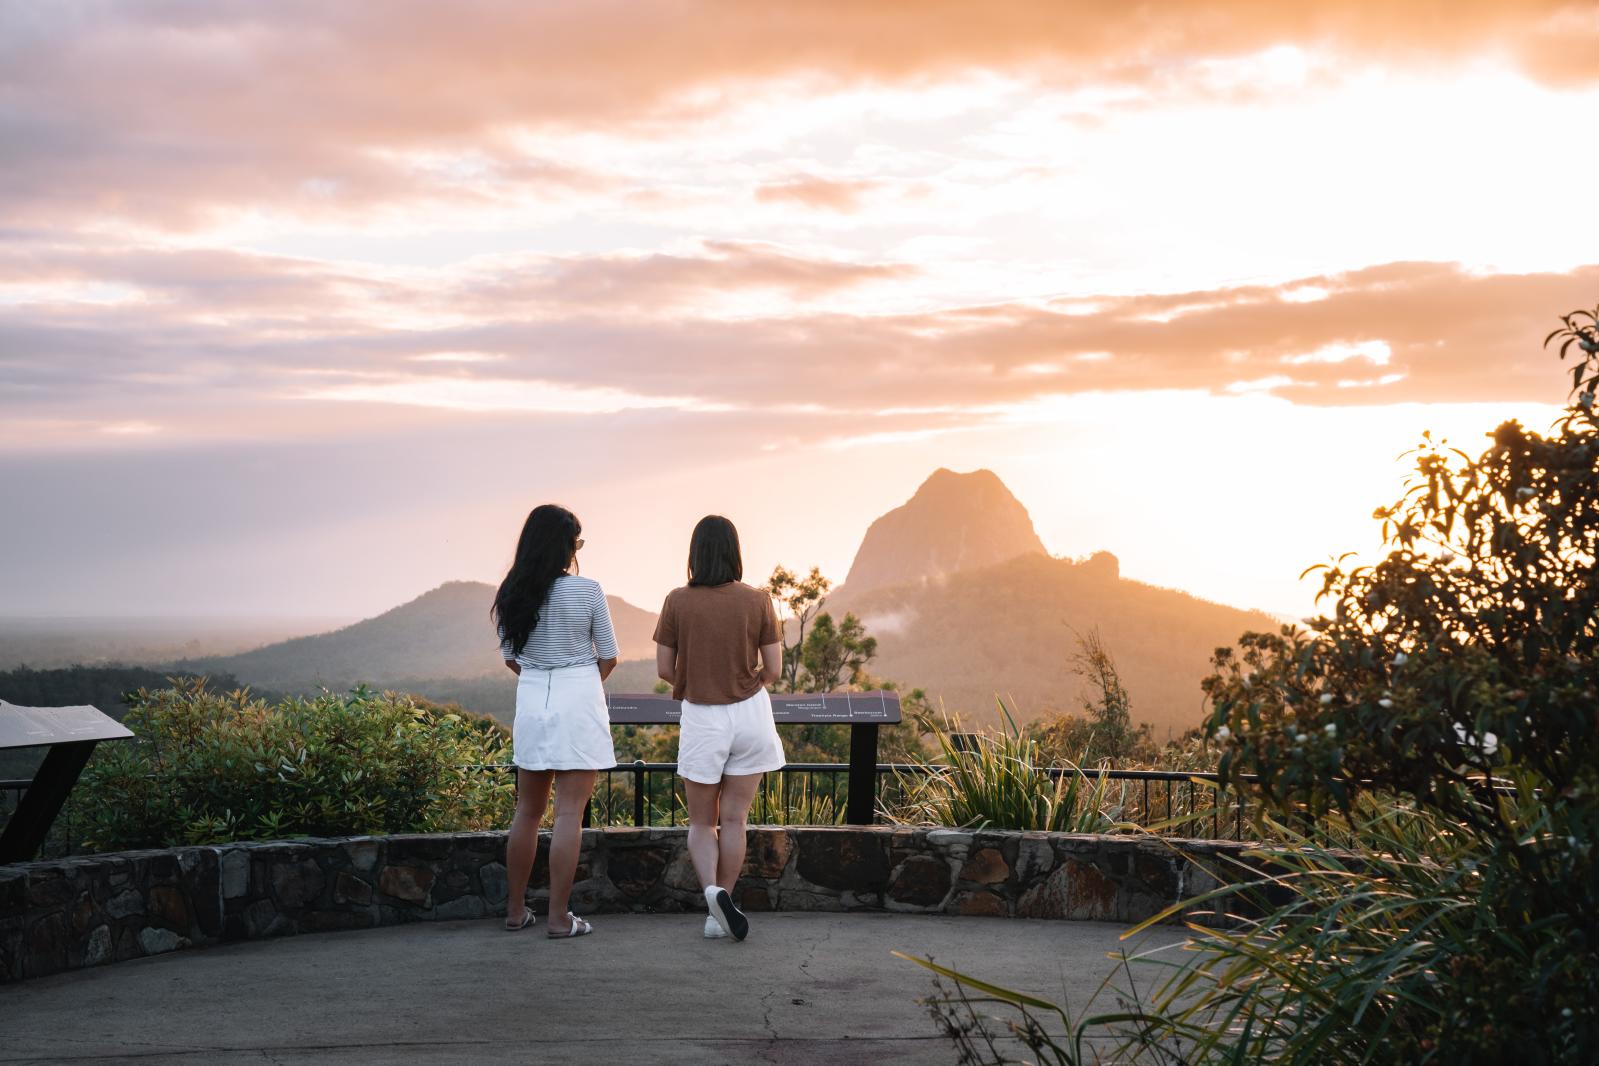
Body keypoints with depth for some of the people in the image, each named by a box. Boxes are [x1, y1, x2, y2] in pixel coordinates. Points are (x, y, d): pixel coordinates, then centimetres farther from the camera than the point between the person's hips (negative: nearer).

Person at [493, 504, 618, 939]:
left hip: (531, 701, 5)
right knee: (569, 813, -2)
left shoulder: (512, 594, 3)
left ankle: (516, 910, 21)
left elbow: (510, 659, 11)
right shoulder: (587, 591, -9)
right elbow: (608, 658, -2)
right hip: (578, 703, -4)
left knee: (528, 809, 15)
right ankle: (559, 917, -2)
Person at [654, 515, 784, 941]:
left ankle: (713, 890, -13)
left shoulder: (677, 602, -8)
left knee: (701, 822, 12)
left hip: (701, 718, 0)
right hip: (749, 714, 1)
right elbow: (773, 669, -3)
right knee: (734, 818, 10)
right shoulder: (757, 601, -7)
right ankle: (719, 914, 10)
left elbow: (664, 669, -3)